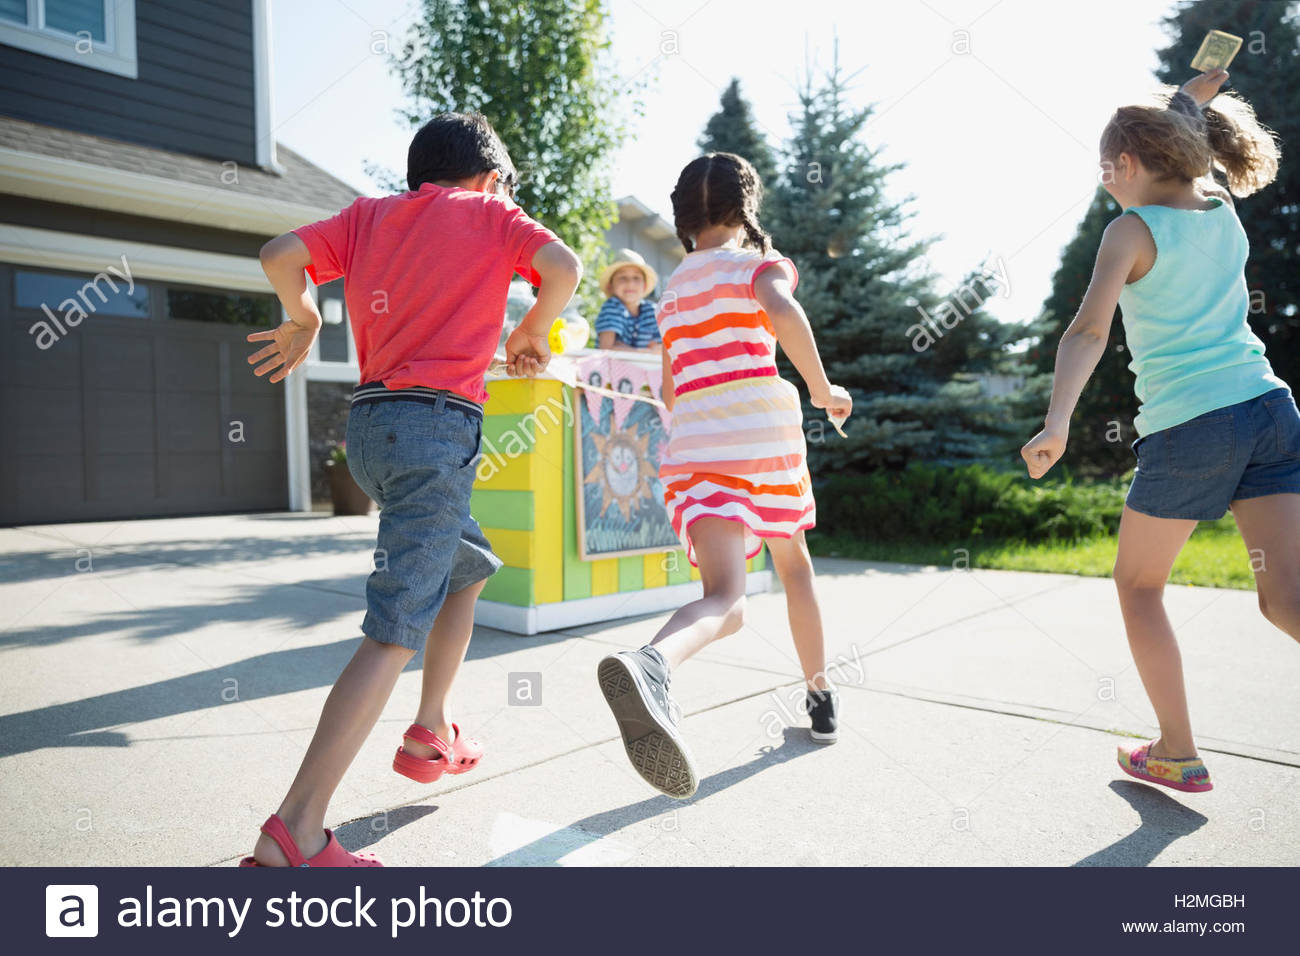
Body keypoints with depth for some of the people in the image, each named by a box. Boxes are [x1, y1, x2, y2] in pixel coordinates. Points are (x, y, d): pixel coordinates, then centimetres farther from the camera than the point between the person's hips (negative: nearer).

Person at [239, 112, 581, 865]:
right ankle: (294, 833, -14)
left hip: (371, 422, 7)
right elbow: (564, 268, -7)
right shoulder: (491, 214, 9)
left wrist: (303, 322, 23)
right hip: (437, 422, -7)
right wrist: (533, 330, 10)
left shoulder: (369, 214, 20)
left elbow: (281, 254, 7)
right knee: (396, 629, -10)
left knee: (470, 568, 26)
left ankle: (433, 733, 29)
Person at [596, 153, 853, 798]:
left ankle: (650, 665, -44)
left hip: (692, 447, 2)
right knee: (794, 565, 22)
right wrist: (822, 391, -5)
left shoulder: (672, 288, 21)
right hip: (766, 434, -2)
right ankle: (820, 697, 33)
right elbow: (783, 313, -17)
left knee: (724, 600, -11)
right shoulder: (760, 262, 7)